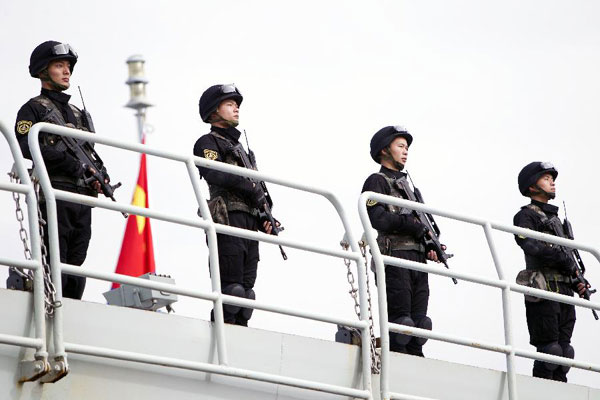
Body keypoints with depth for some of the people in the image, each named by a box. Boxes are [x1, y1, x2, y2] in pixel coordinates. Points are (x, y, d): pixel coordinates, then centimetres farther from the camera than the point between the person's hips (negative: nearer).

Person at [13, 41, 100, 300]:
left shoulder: (77, 113, 25)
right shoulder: (33, 109, 3)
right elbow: (25, 147, -13)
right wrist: (69, 162, -16)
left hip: (81, 198, 7)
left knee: (76, 267, 3)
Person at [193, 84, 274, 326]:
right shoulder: (208, 142, 4)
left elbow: (256, 192, 26)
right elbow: (213, 173, -17)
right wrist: (250, 186, -18)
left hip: (249, 223, 8)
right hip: (229, 218, -8)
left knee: (246, 286, 4)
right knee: (230, 285, -16)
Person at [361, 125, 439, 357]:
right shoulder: (377, 181, 3)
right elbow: (378, 218, -14)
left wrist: (431, 247, 7)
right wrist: (413, 224, -9)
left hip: (418, 260, 8)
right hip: (394, 259, -8)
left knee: (418, 325, 3)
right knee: (399, 323, -13)